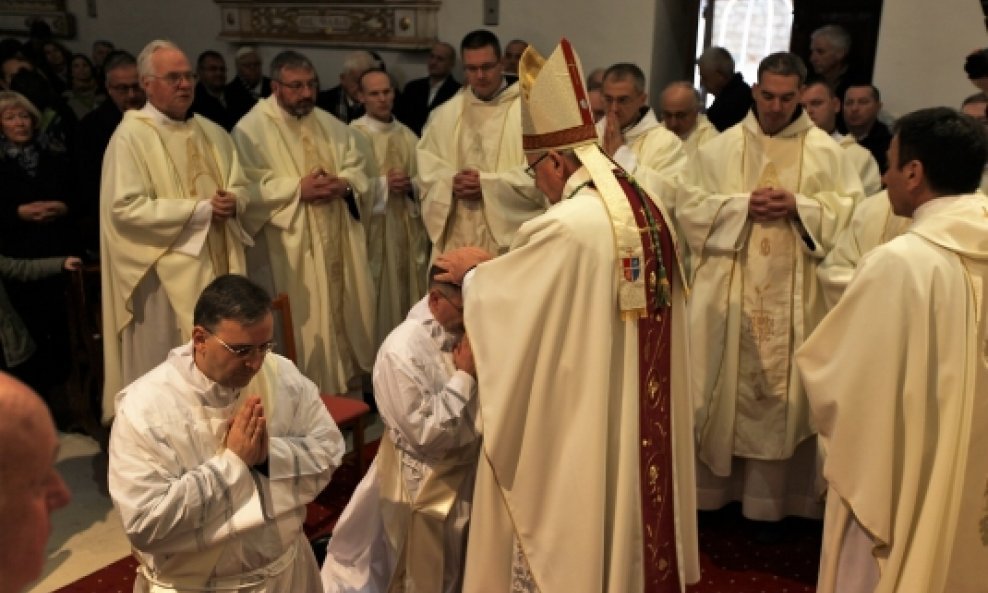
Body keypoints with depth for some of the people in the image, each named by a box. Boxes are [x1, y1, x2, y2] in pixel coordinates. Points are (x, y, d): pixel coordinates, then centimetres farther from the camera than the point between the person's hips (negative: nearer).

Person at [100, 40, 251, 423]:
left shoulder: (211, 132, 12)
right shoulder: (130, 136, -9)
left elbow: (241, 186, 15)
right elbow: (124, 208, -17)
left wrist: (232, 201, -10)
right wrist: (199, 209, -18)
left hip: (220, 261, 6)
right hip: (168, 270, -6)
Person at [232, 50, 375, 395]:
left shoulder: (330, 125, 14)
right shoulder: (251, 129, -6)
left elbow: (358, 167, 11)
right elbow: (248, 187, -15)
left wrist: (344, 184, -11)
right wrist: (297, 189, -20)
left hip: (339, 244, 6)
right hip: (290, 251, -6)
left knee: (344, 312, 12)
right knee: (304, 325, -2)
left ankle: (345, 385, 26)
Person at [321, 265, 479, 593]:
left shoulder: (467, 331, -7)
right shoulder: (402, 351, -28)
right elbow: (426, 435, -27)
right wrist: (465, 376, -26)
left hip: (467, 471, 7)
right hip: (427, 483, -7)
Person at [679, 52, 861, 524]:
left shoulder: (826, 151, 5)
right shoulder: (720, 148, 6)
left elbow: (851, 210, 1)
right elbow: (691, 209, 0)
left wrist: (798, 206, -14)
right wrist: (743, 204, -13)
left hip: (792, 297, 0)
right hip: (727, 294, 1)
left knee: (780, 393, 4)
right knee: (720, 389, 6)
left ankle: (768, 501, 16)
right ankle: (709, 490, 20)